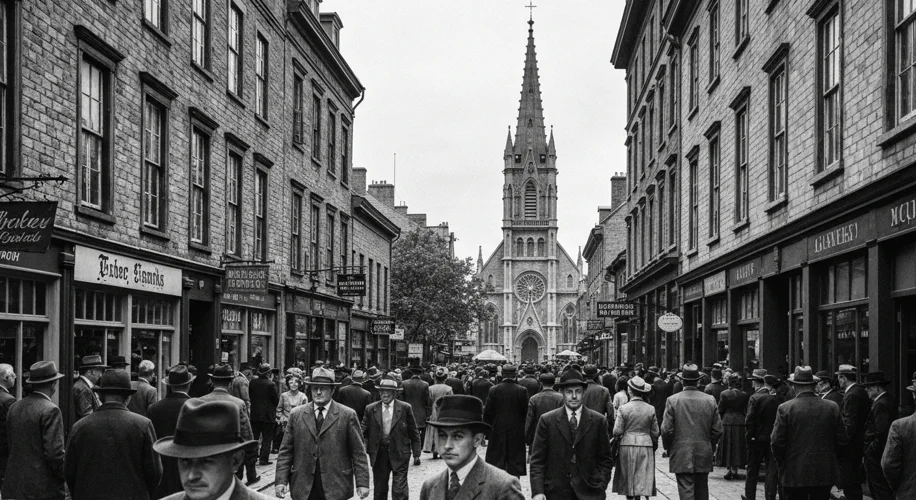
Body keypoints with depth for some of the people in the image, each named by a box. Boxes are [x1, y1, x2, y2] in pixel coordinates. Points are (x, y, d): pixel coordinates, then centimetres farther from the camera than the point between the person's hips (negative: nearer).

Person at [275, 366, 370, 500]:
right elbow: (286, 451, 7)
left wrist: (362, 483, -6)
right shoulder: (296, 414, 8)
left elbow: (358, 452, 0)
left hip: (336, 488, -2)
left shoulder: (347, 415, 2)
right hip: (303, 489, 2)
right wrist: (281, 481, -2)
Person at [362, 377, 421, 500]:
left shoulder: (405, 408, -3)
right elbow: (364, 433, 7)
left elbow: (413, 433, 2)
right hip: (378, 455, 2)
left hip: (399, 454, -2)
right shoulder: (370, 409, 1)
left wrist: (416, 454, 1)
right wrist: (365, 449, -7)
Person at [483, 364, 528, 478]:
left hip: (497, 431, 0)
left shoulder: (493, 390, -5)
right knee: (515, 462, 5)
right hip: (516, 433, 0)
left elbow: (487, 413, -2)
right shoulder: (522, 391, -6)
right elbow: (526, 412, -3)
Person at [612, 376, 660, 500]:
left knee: (627, 480, 12)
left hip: (627, 446, -1)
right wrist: (654, 446, 18)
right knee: (643, 480, 3)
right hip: (646, 447, 1)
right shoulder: (650, 409, -2)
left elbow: (617, 431, -7)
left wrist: (618, 438, 14)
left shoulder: (624, 408, -8)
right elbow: (655, 432, 3)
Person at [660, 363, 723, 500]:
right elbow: (717, 430, 3)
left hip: (681, 455, -3)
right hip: (704, 456, 3)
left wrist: (668, 448, 8)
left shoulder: (673, 400, -9)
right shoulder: (710, 400, -1)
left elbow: (666, 430, -9)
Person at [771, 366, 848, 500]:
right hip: (824, 474, 2)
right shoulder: (832, 408, 1)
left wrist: (782, 463, 9)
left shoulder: (785, 408, -7)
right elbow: (842, 440, 4)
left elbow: (777, 442, -7)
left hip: (794, 473, -2)